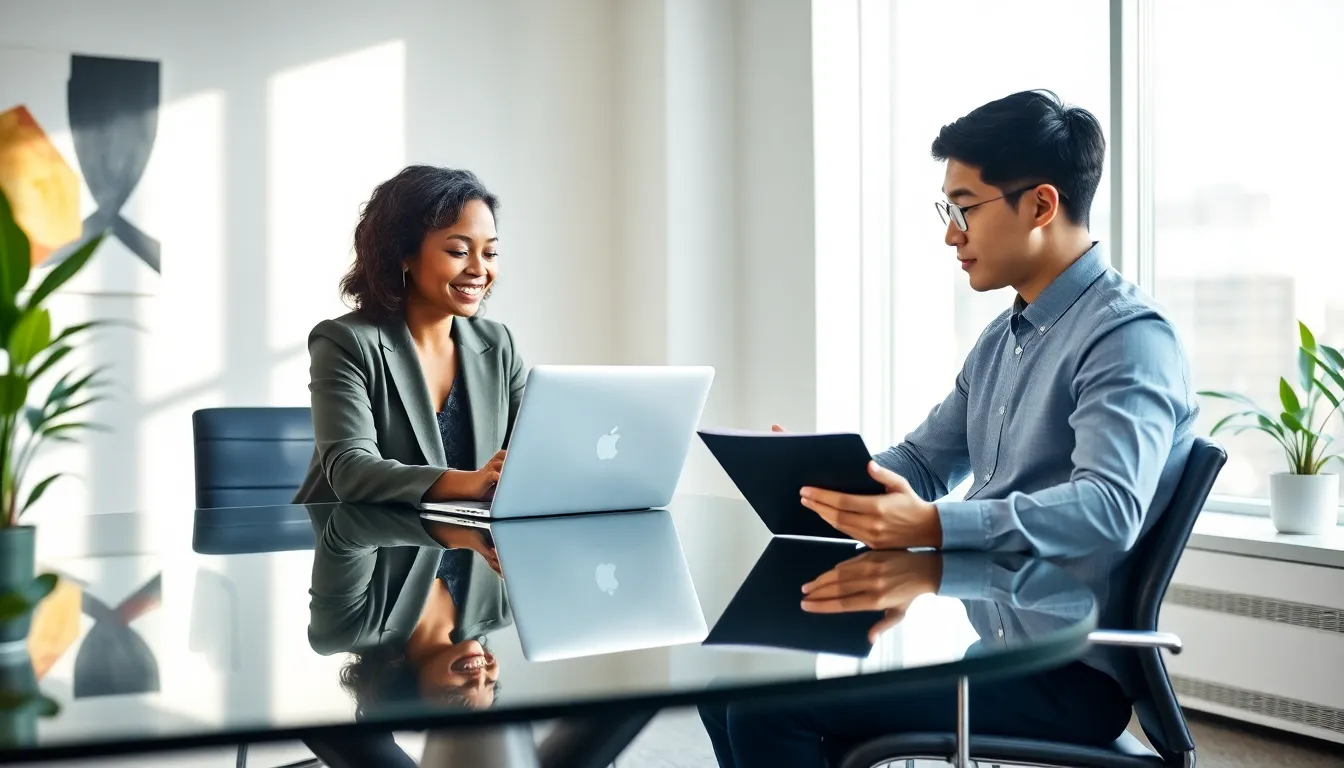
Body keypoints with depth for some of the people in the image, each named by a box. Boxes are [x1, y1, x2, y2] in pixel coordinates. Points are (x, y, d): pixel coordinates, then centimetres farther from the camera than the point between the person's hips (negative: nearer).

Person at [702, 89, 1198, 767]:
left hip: (1067, 678, -9)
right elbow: (922, 463, 21)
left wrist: (935, 527, -41)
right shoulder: (1003, 339, 17)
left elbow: (1109, 506, -29)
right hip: (986, 649, 9)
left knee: (770, 710, -20)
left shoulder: (1128, 336, -13)